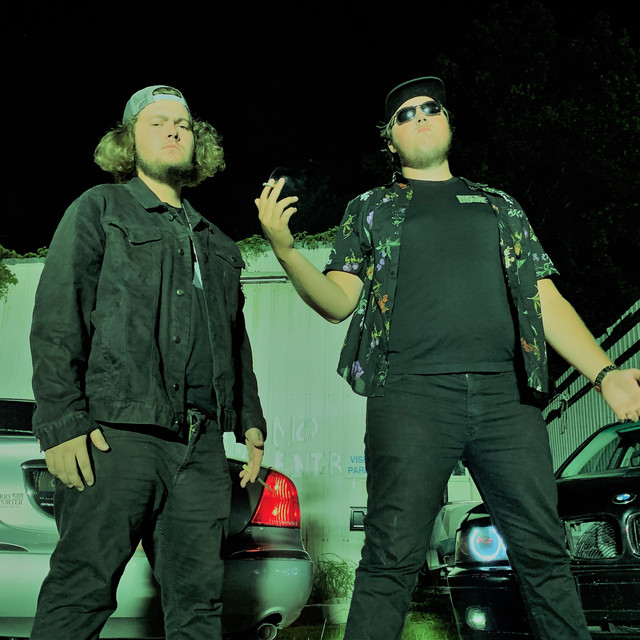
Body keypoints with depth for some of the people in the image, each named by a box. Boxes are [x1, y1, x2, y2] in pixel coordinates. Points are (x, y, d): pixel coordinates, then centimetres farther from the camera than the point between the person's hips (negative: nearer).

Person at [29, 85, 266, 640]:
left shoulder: (215, 241, 25)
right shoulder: (100, 209, 9)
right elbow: (56, 322, -1)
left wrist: (250, 420, 18)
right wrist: (61, 422, -12)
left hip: (203, 444, 5)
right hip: (118, 434, -5)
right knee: (82, 591, -5)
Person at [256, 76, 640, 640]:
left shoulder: (500, 205, 24)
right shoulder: (371, 208, 19)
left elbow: (547, 301, 18)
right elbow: (339, 302, 8)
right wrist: (285, 250, -10)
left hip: (507, 396, 3)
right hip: (411, 396, -2)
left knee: (545, 554, 3)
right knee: (392, 559, -5)